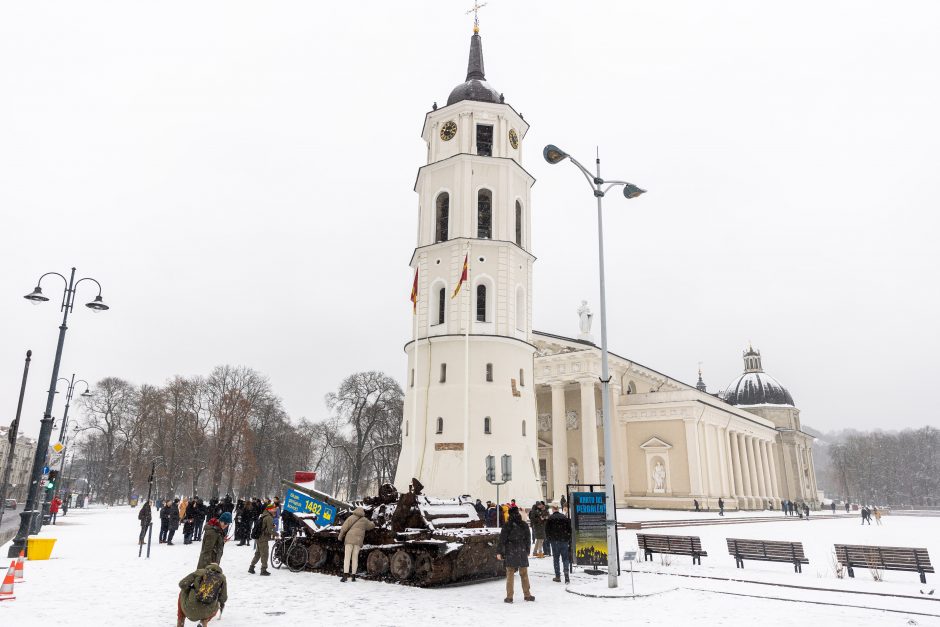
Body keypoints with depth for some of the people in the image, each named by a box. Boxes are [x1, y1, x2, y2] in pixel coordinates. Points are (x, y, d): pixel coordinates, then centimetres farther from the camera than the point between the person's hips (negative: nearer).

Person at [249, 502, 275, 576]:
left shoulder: (262, 515, 12)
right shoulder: (269, 517, -18)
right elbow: (270, 529, -22)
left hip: (258, 538, 9)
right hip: (263, 539, -9)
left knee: (258, 553, 20)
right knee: (264, 554, -1)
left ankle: (251, 568, 25)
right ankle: (263, 570, 3)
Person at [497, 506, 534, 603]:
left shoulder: (507, 525, -9)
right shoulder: (524, 525, 2)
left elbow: (502, 539, -9)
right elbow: (527, 540, 9)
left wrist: (499, 552, -4)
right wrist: (527, 551, 19)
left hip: (510, 553, -3)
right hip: (522, 553, 3)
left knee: (510, 574, 4)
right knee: (524, 574, 12)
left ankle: (509, 597, 5)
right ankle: (527, 595, 18)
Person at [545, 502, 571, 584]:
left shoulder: (550, 519, -5)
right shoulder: (565, 517, 2)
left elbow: (547, 530, -3)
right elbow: (570, 529, 5)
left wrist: (548, 540, 10)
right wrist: (569, 540, 12)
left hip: (554, 541, -2)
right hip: (564, 541, 2)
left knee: (556, 558, 8)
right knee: (565, 558, 4)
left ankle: (558, 576, 8)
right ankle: (566, 575, -9)